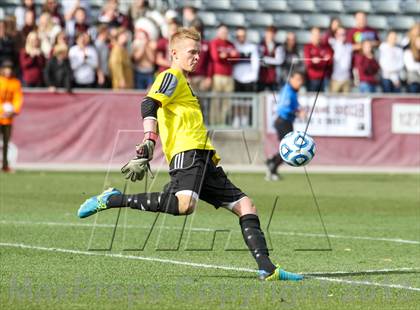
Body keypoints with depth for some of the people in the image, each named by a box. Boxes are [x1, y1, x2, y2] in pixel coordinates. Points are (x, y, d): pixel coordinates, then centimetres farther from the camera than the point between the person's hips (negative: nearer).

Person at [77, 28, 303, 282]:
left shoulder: (183, 82, 31)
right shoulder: (171, 77, 2)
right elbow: (149, 104, -15)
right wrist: (148, 144, -27)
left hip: (203, 158, 10)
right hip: (187, 152, -10)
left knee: (246, 206, 5)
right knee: (185, 204, -35)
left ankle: (267, 269, -1)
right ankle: (113, 200, -25)